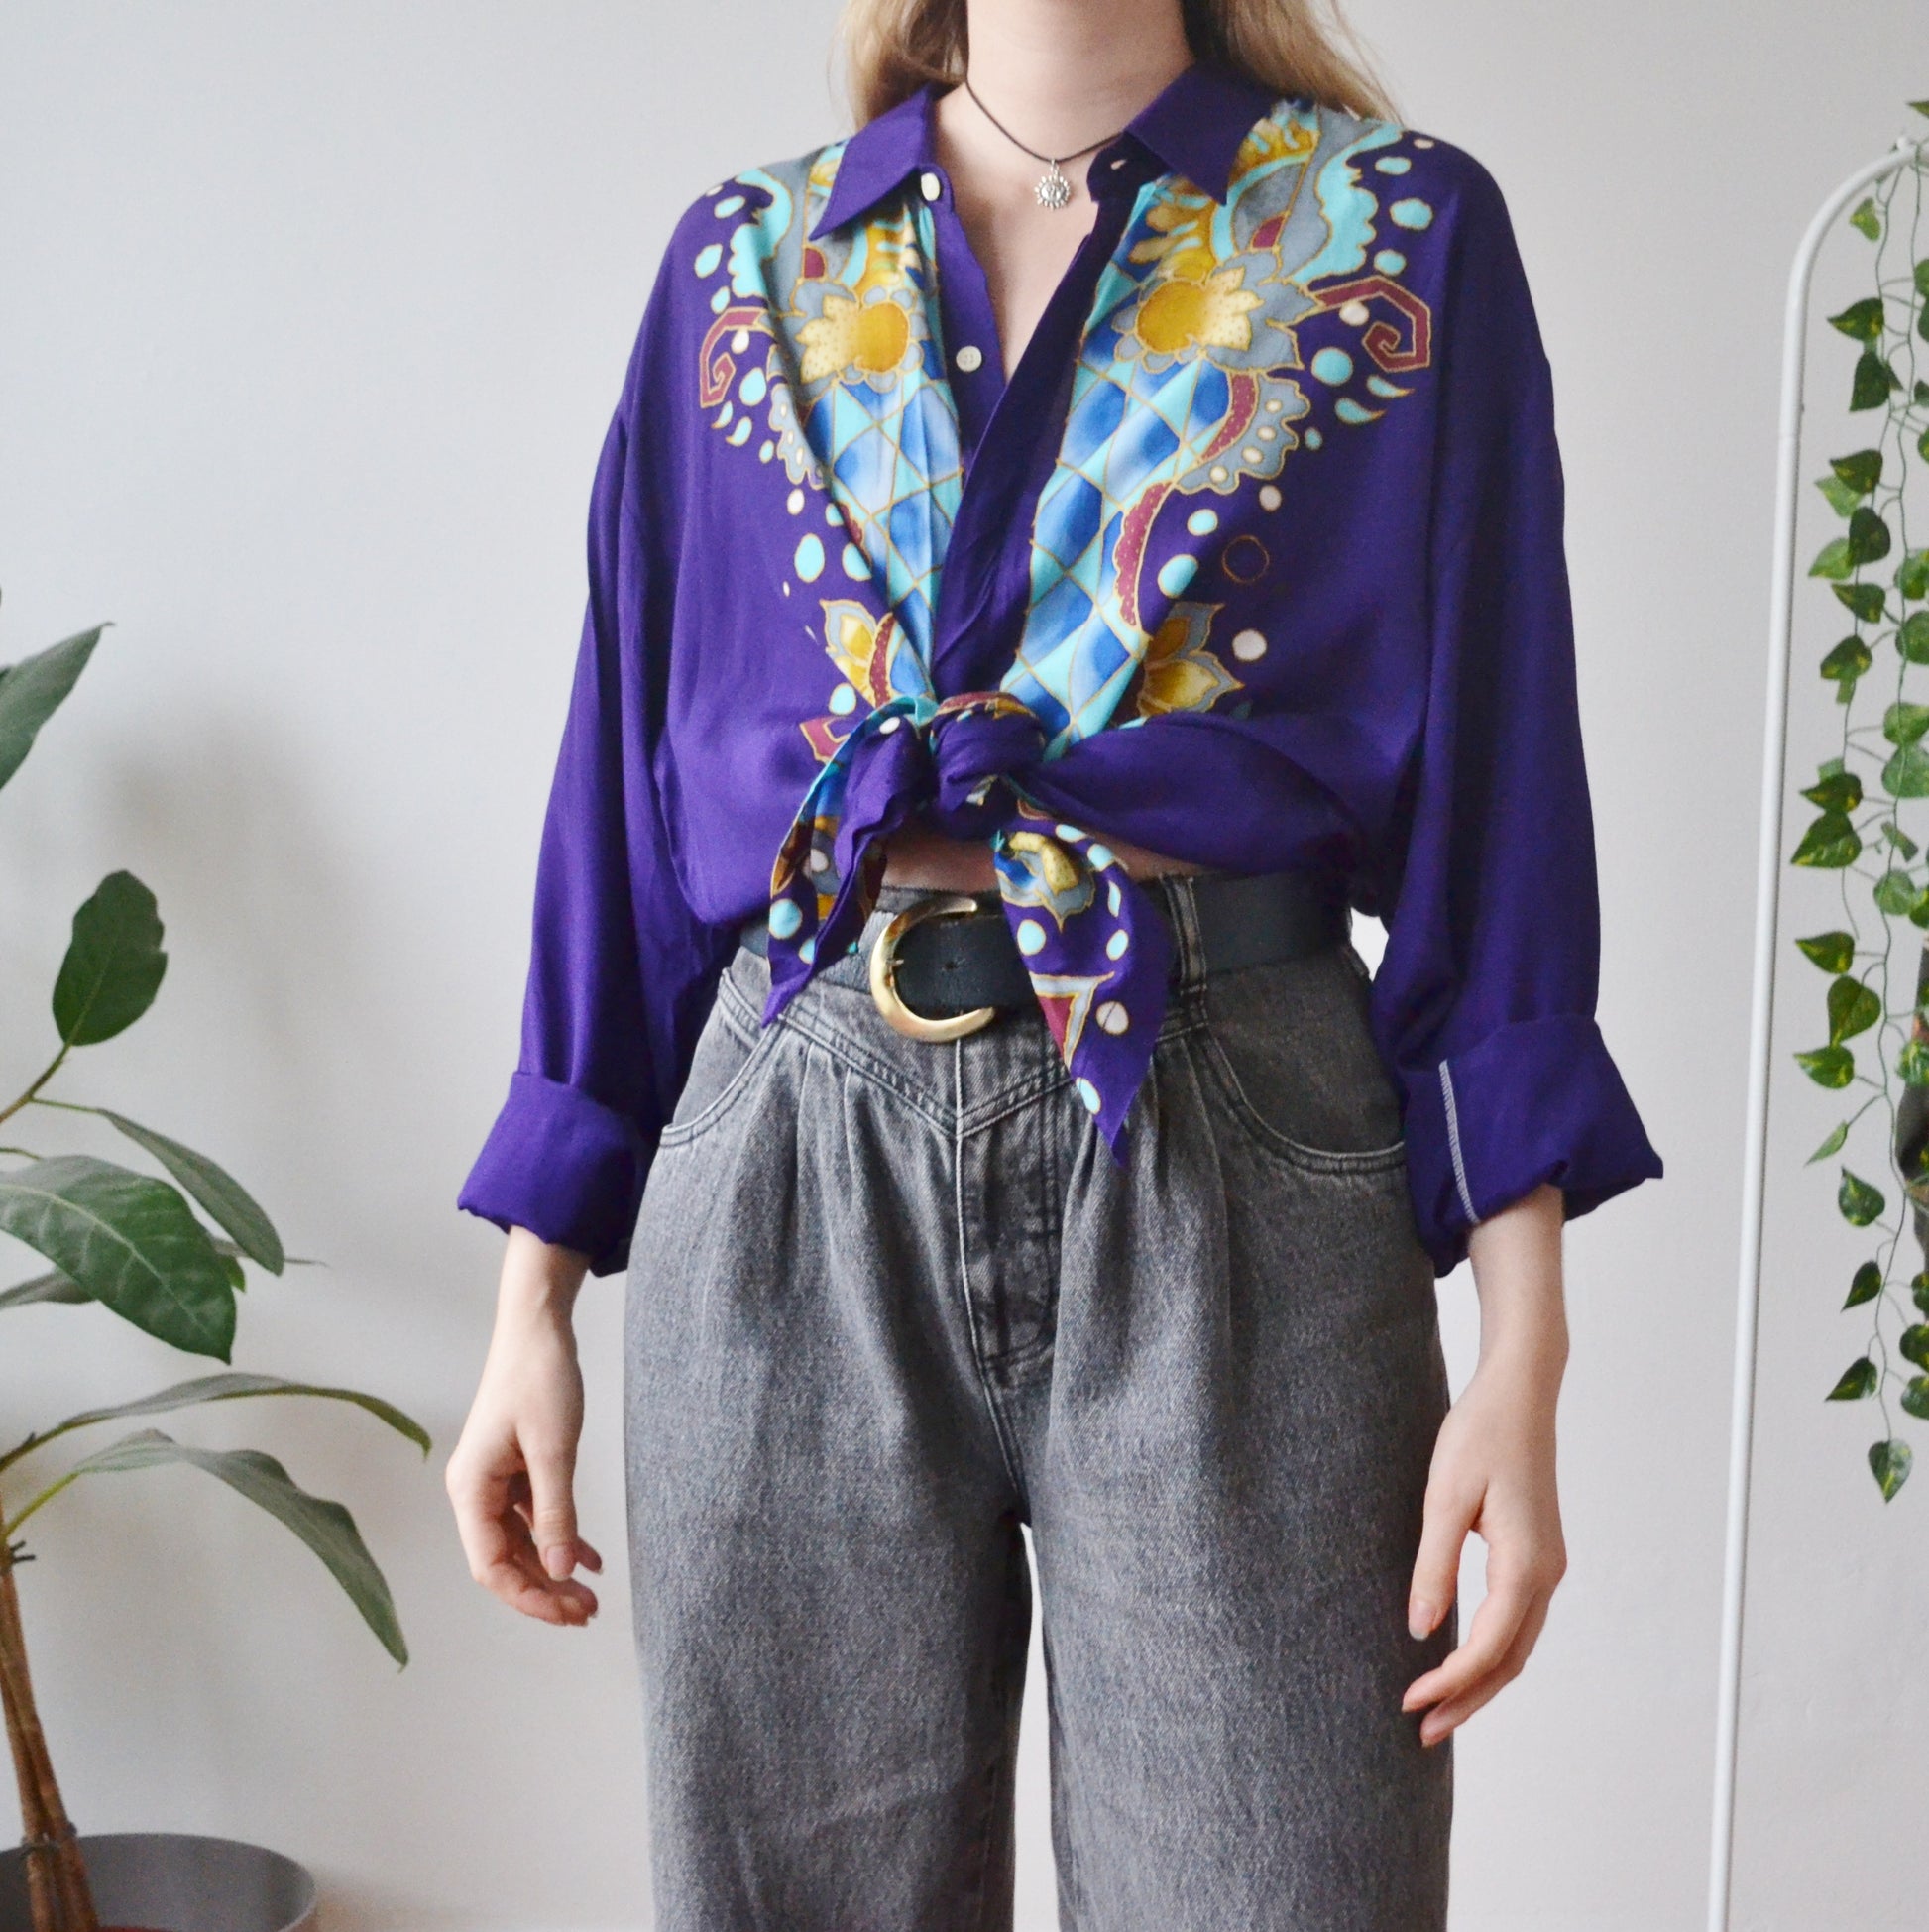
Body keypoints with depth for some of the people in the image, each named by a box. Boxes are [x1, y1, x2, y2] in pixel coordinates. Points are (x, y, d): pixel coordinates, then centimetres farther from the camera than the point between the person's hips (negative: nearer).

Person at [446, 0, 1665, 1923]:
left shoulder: (1402, 229, 5)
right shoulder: (742, 258, 12)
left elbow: (1491, 787, 1)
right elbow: (628, 777, 12)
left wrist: (1523, 1360, -6)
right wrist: (534, 1305, 8)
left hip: (1231, 1167, -2)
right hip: (791, 1181, 2)